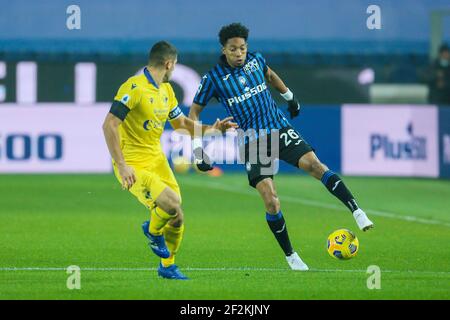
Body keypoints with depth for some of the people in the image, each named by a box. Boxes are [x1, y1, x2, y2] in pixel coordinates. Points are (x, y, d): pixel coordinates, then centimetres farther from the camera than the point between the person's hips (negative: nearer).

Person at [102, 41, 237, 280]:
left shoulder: (166, 90, 10)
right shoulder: (135, 88, -19)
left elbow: (180, 122, 24)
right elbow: (109, 125, -23)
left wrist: (211, 129, 9)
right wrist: (121, 166, -26)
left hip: (157, 159, 8)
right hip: (133, 165, -8)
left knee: (177, 217, 3)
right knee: (172, 204, -25)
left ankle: (168, 266, 27)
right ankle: (153, 231, 9)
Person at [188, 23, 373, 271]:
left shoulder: (255, 60, 2)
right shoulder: (214, 78, -7)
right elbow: (194, 112, 2)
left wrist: (289, 96, 35)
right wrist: (198, 149, -6)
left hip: (279, 129, 2)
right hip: (251, 143, -2)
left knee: (313, 163, -23)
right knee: (270, 200, -14)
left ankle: (356, 211, -28)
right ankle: (291, 257, 1)